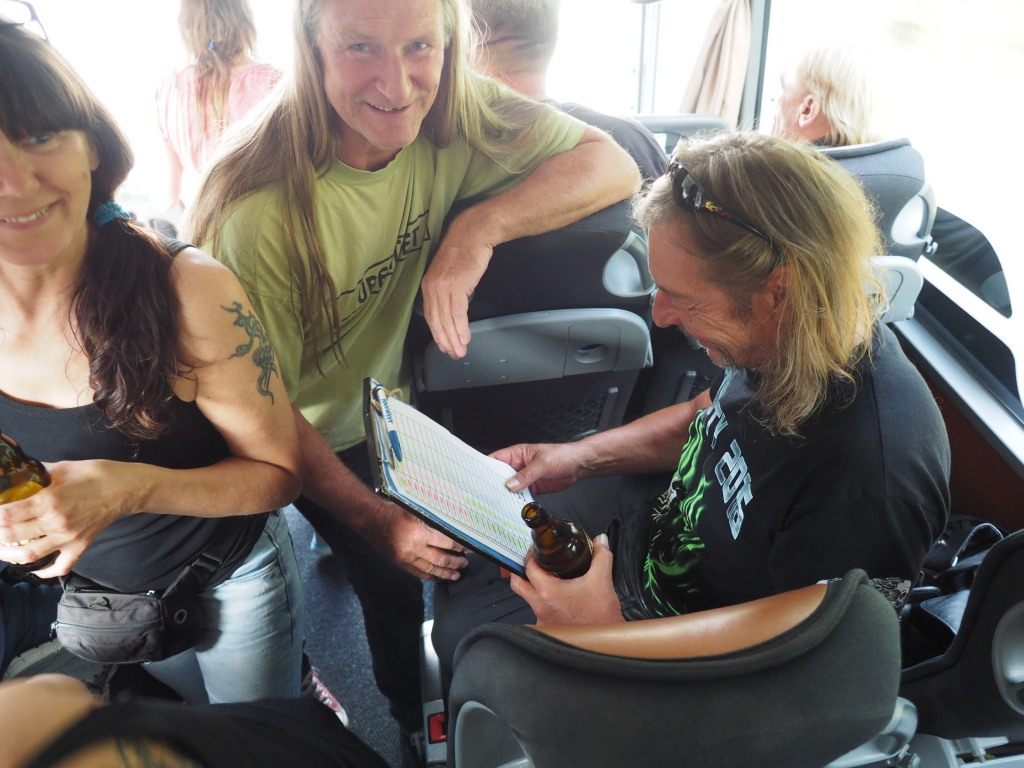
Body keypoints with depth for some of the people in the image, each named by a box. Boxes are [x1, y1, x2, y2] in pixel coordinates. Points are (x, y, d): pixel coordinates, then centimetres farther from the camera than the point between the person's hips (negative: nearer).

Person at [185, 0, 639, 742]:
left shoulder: (451, 117, -21)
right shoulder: (262, 211, -35)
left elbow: (615, 165, -20)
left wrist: (479, 227, -36)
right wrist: (375, 519, -22)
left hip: (375, 412, 4)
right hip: (279, 439, -4)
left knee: (400, 579, 15)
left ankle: (416, 717, 46)